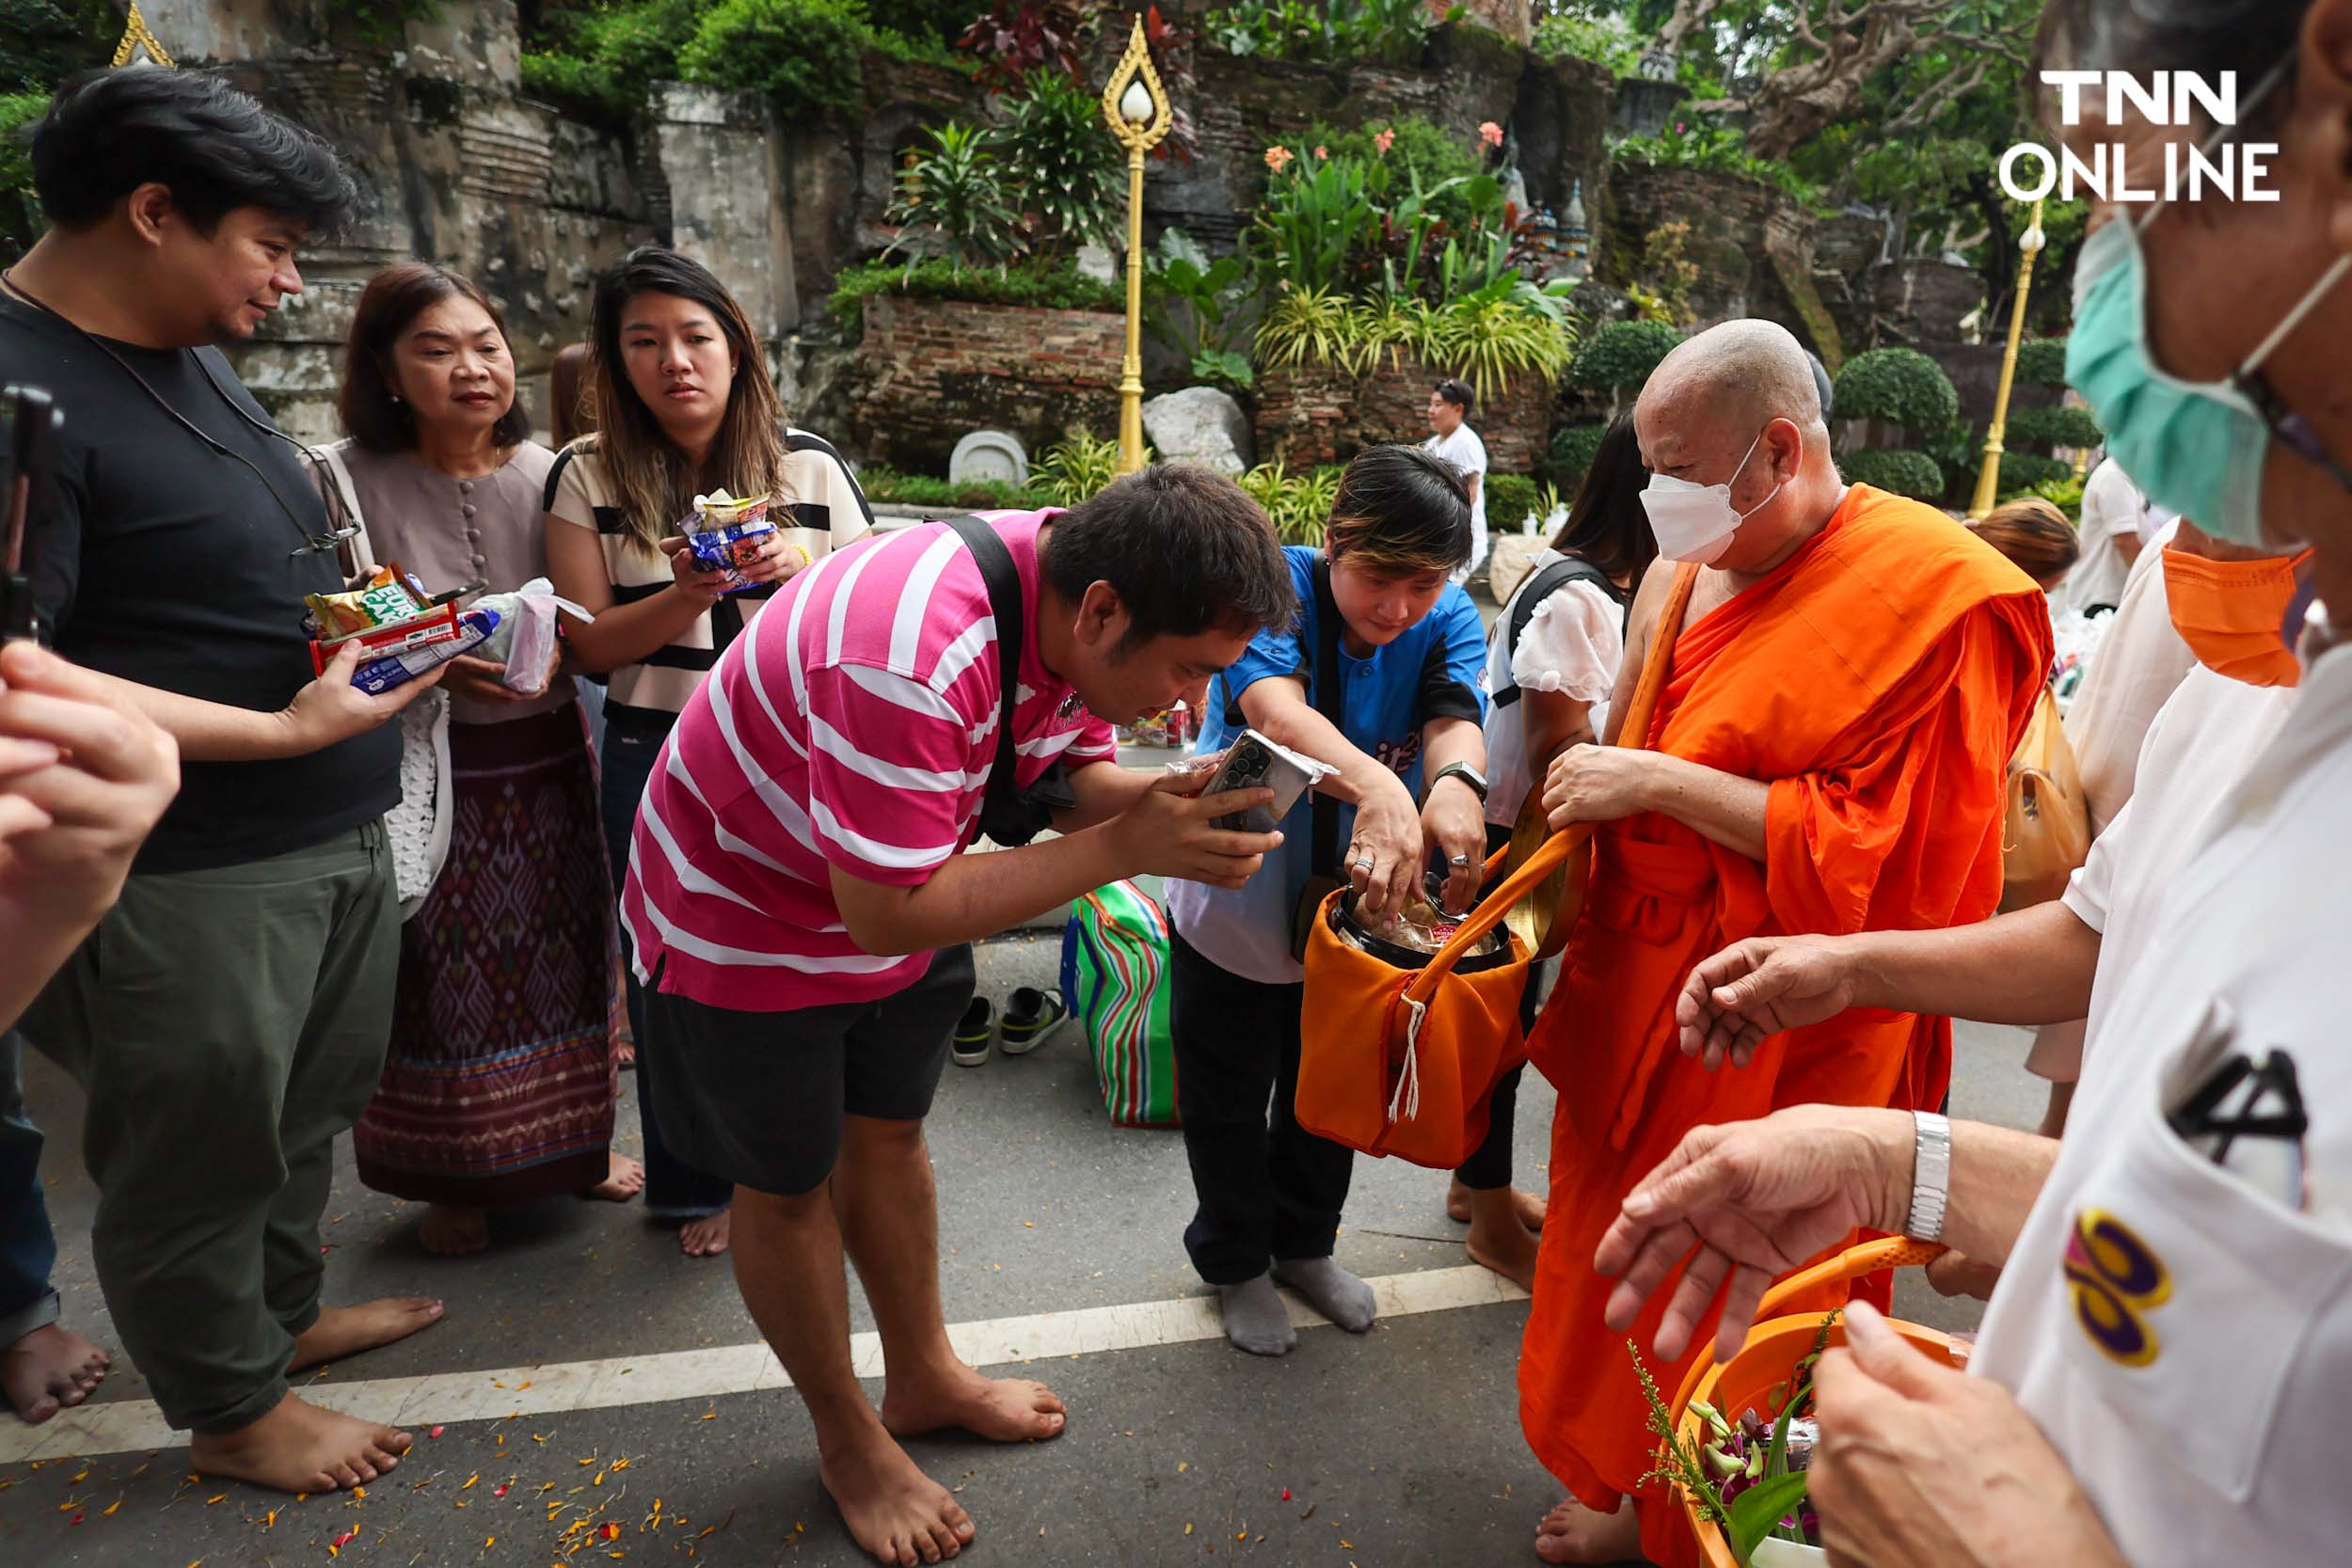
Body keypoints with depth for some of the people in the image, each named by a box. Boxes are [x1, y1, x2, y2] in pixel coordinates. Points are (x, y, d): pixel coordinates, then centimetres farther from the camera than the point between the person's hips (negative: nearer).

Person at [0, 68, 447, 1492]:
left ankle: (284, 1311, 46)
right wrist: (290, 729, -24)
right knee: (201, 1147, 12)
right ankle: (232, 1409, 32)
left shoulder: (194, 355, 11)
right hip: (186, 880, -9)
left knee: (311, 1106, 23)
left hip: (334, 839, 9)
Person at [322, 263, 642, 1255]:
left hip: (545, 758, 3)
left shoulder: (545, 473, 0)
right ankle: (453, 1179, 27)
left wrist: (554, 650, -17)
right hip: (425, 765, -2)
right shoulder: (350, 481, -8)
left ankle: (572, 1140, 34)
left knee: (562, 948, 12)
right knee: (439, 974, 6)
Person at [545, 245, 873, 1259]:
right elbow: (591, 643, -3)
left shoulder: (810, 467, 2)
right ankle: (697, 1185, 31)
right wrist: (687, 594, -20)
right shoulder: (590, 476, 2)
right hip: (658, 762, 1)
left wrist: (807, 569, -16)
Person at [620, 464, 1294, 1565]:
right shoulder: (912, 655, -41)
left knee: (888, 1135, 21)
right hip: (746, 920, -7)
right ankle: (848, 1440, 33)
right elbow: (887, 913, -37)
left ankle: (923, 1378, 41)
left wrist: (1176, 803, -27)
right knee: (789, 1184, 11)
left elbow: (1071, 772, -5)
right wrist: (1124, 848, -38)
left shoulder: (1079, 600, -15)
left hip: (905, 894, 7)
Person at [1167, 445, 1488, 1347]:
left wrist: (1456, 780, -56)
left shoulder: (1449, 621, -13)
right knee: (1230, 1097, 15)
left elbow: (1455, 715, -31)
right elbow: (1273, 705, -44)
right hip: (1237, 902, -3)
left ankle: (1305, 1245, 50)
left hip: (1360, 905, 4)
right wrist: (1373, 786, -63)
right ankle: (1235, 1262, 42)